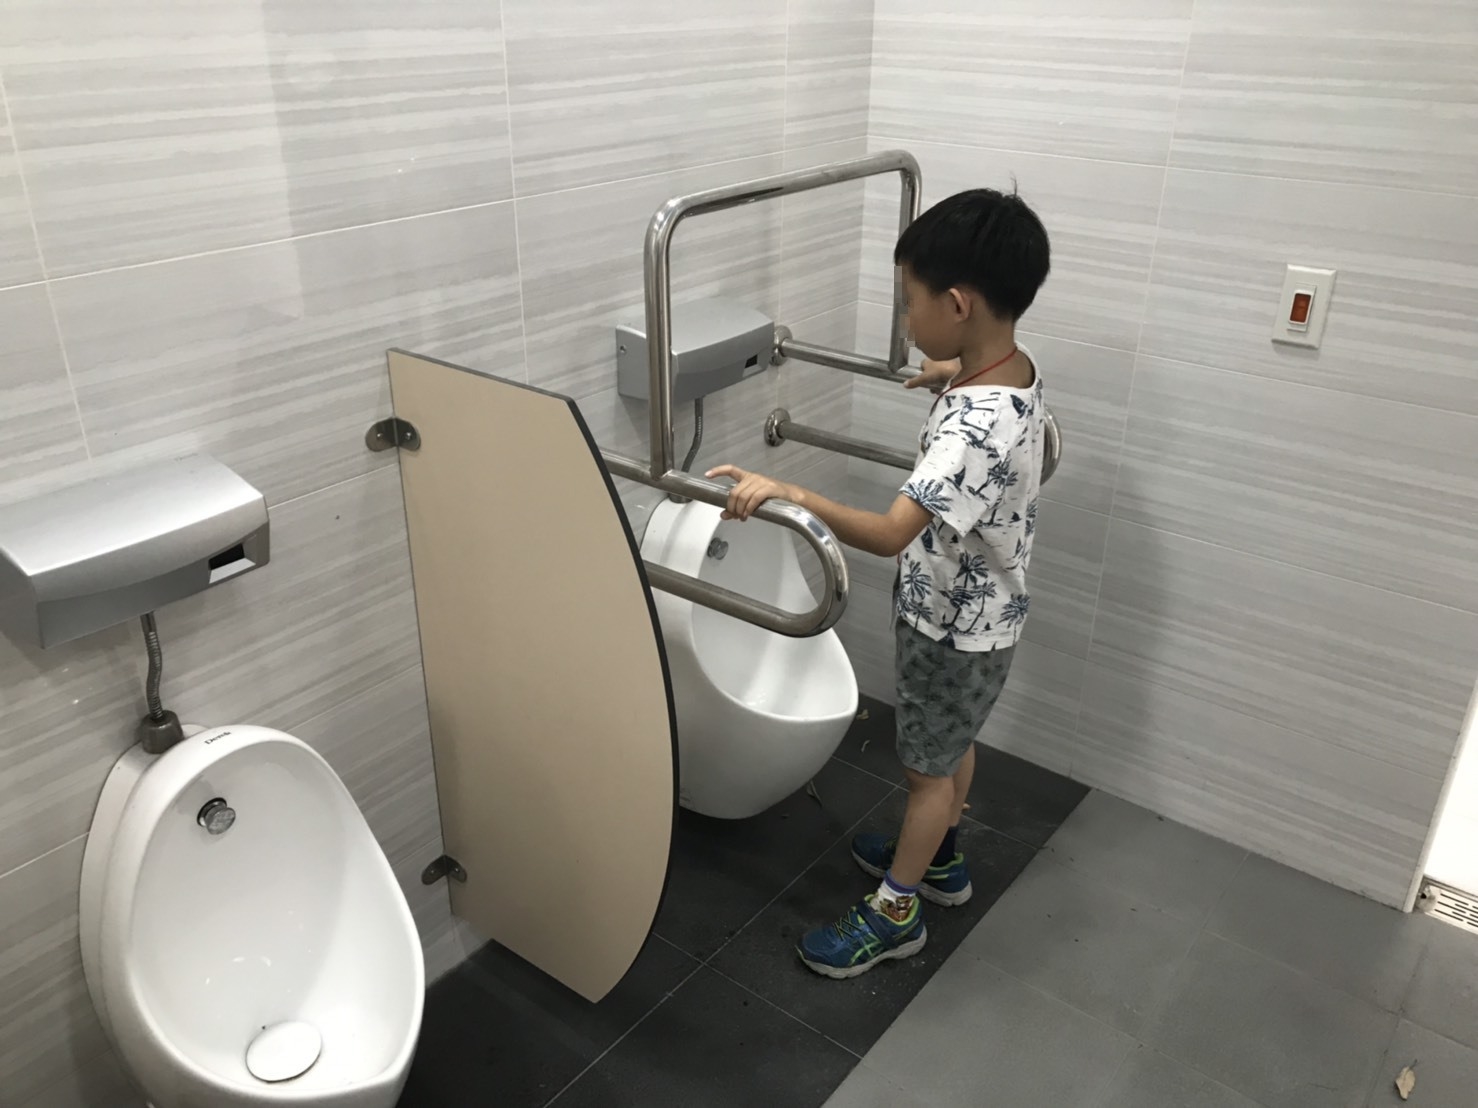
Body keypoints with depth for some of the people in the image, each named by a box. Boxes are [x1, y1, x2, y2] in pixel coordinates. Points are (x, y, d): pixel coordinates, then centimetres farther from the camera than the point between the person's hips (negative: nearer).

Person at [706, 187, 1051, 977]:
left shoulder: (976, 425, -37)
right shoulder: (1013, 368, -7)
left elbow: (891, 533, -47)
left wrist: (790, 494, -55)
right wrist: (949, 376, 35)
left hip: (954, 626, -9)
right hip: (971, 614, 9)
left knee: (928, 766, 10)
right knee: (951, 745, 26)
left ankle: (894, 912, 30)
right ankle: (938, 858, 49)